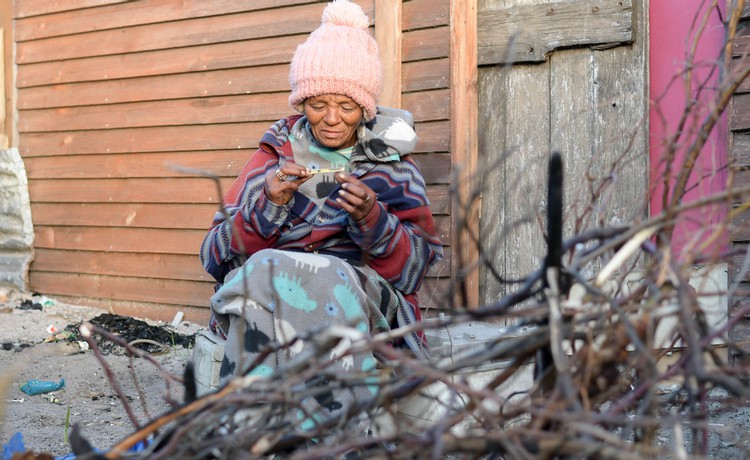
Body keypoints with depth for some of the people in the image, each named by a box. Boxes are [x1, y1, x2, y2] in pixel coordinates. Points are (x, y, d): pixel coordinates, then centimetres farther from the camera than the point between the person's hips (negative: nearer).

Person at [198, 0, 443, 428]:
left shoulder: (393, 164, 12)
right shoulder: (275, 155, 15)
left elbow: (414, 270, 1)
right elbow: (215, 257, 6)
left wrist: (372, 219, -17)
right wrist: (267, 204, -11)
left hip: (368, 301, -1)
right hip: (263, 289, 2)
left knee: (333, 284, -35)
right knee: (264, 271, -32)